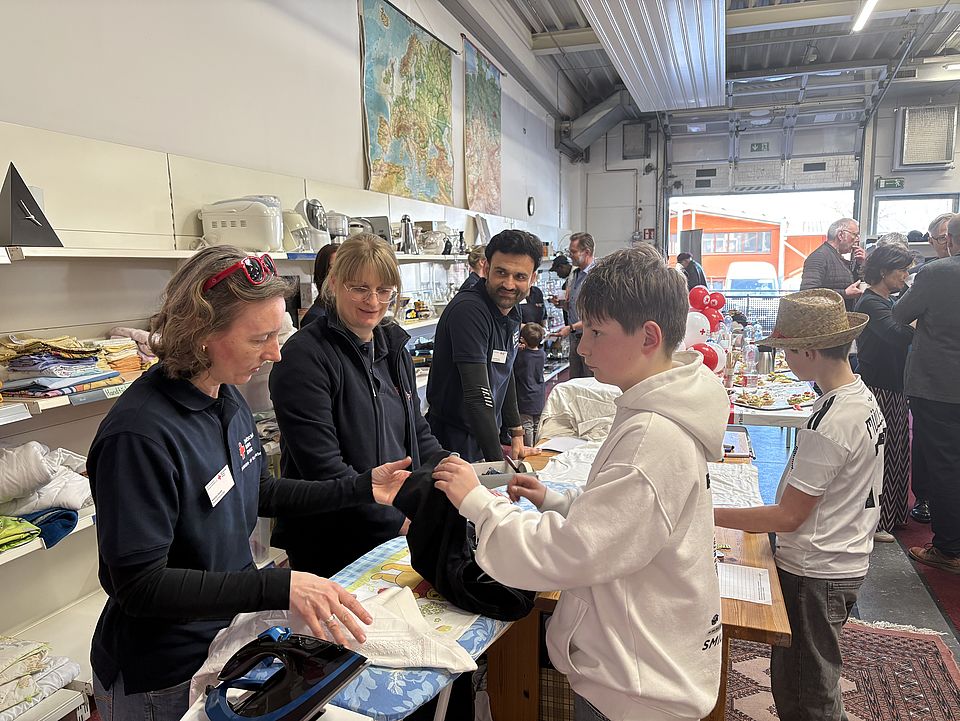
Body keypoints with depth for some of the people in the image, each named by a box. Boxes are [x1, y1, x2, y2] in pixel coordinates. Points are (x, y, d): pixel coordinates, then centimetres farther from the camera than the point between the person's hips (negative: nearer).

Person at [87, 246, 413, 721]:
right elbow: (141, 586, -28)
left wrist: (360, 488, 2)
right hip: (163, 680, -7)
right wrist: (281, 587, -36)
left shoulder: (226, 399, -4)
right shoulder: (140, 435, -29)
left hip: (230, 637, 7)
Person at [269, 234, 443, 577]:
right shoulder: (305, 356, -17)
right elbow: (323, 467, -22)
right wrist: (398, 520, -23)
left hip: (399, 535, 7)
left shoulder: (394, 346, 6)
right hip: (329, 546, -6)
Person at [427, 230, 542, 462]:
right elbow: (477, 395, -29)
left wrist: (516, 432, 13)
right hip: (455, 443, -8)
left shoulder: (511, 312, 4)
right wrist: (497, 460, -29)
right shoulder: (469, 310, -24)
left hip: (488, 436, 8)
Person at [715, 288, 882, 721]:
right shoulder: (862, 395, 2)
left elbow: (789, 517, -23)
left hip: (815, 575, -9)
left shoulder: (830, 424, -28)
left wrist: (710, 515, -19)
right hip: (846, 560, 9)